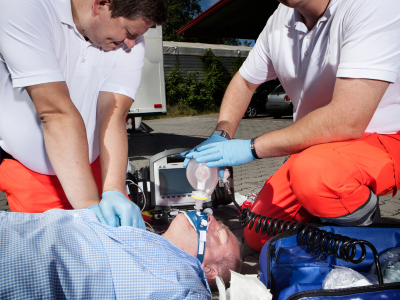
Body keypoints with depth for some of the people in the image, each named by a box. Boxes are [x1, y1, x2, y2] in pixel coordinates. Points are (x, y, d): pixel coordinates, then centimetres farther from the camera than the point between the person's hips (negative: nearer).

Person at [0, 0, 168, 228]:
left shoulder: (131, 43, -10)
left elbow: (113, 115, -20)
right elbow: (57, 112, -33)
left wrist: (114, 193, -33)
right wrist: (89, 205, -36)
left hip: (88, 162, 4)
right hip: (24, 165, -3)